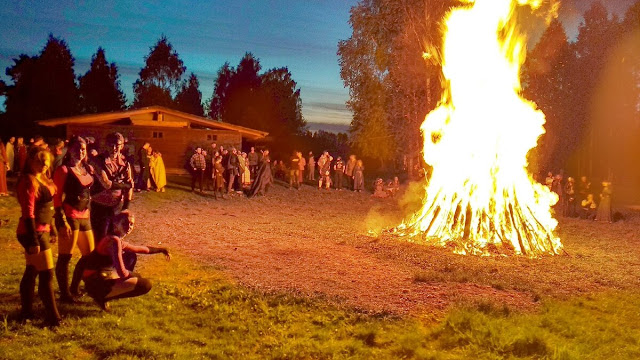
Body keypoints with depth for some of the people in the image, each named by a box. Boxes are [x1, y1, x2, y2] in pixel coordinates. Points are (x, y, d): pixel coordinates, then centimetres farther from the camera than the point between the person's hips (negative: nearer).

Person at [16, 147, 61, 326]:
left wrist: (52, 230, 18)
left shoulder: (43, 179, 10)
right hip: (33, 232, -9)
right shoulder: (28, 181, -17)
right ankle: (53, 317, 2)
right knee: (47, 274, -5)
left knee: (31, 271, 16)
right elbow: (28, 213, -21)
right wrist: (33, 241, -23)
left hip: (42, 231, 9)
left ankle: (26, 311, 28)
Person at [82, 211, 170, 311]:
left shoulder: (119, 241, 12)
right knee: (145, 285, -18)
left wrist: (161, 250, 31)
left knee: (131, 257, 27)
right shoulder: (114, 240, -18)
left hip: (101, 277, 10)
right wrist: (136, 276, -4)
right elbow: (122, 272, -23)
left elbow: (140, 249, 31)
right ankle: (102, 296, -8)